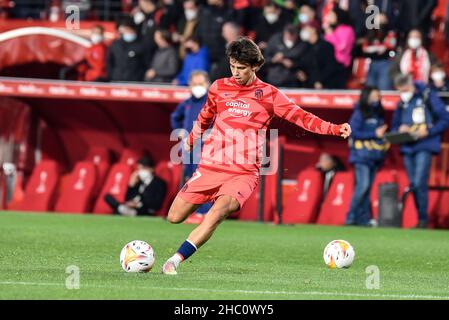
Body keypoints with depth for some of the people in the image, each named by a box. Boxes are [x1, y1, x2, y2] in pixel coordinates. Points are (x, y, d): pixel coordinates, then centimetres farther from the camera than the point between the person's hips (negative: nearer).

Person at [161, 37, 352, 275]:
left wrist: (335, 129, -14)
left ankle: (176, 260, -30)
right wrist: (190, 141, 39)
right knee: (175, 217, 2)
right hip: (210, 166, 3)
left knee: (219, 211, -31)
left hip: (244, 172, -3)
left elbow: (300, 117, -2)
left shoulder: (268, 94, 2)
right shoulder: (219, 87, 9)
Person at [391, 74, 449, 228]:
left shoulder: (428, 97, -4)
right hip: (407, 148, 6)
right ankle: (420, 220, 11)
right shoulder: (401, 104, 13)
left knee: (419, 183, -16)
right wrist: (400, 129, -2)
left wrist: (428, 131, -15)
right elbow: (394, 126, 21)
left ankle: (423, 219, -9)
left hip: (424, 147, -6)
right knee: (413, 184, 6)